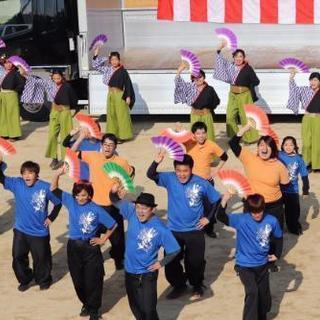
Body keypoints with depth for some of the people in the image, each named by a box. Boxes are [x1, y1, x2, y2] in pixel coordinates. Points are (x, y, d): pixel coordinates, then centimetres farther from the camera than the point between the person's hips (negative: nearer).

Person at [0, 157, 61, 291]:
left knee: (41, 258, 12)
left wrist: (51, 217, -6)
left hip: (40, 232, -3)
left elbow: (58, 202, -4)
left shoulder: (45, 187, -15)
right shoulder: (17, 184, -8)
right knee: (18, 257, 11)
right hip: (20, 230, 3)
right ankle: (24, 280, 34)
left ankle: (44, 280, 37)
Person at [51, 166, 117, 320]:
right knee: (78, 280, 14)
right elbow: (54, 189, -6)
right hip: (73, 247, 3)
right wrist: (58, 173, -22)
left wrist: (103, 239, -1)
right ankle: (86, 304, 37)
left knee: (92, 280, 4)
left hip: (90, 247, -3)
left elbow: (113, 225, -2)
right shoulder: (70, 201, -3)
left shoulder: (96, 209, -11)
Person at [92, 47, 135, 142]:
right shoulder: (107, 69, 6)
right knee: (111, 115, 9)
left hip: (120, 95, -6)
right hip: (110, 94, 6)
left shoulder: (123, 71, -8)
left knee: (121, 115, -2)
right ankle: (113, 134, 18)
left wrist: (128, 96, -12)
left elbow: (128, 84, -8)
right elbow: (95, 66, 14)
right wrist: (96, 54, 5)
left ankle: (123, 135, 2)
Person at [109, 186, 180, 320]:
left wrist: (162, 263, -16)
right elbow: (116, 202, -6)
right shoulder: (132, 212, -12)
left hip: (148, 274, -5)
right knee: (135, 307, 21)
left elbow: (175, 250, -10)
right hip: (130, 272, 5)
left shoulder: (160, 228, -21)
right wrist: (114, 192, -27)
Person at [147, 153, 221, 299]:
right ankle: (179, 285, 34)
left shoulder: (201, 183, -12)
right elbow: (150, 175, -24)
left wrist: (208, 217, -3)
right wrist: (156, 162, -42)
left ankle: (197, 286, 36)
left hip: (195, 231, -1)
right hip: (173, 230, 1)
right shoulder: (170, 179, -10)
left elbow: (216, 200, 0)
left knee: (195, 262, 8)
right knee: (171, 262, 8)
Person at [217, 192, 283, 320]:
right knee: (252, 292, -24)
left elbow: (278, 237, 9)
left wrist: (277, 254, 13)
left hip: (262, 265, 4)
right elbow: (221, 217, -32)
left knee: (264, 295, 18)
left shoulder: (272, 221, -11)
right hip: (245, 265, -4)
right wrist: (224, 201, -47)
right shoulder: (241, 220, -18)